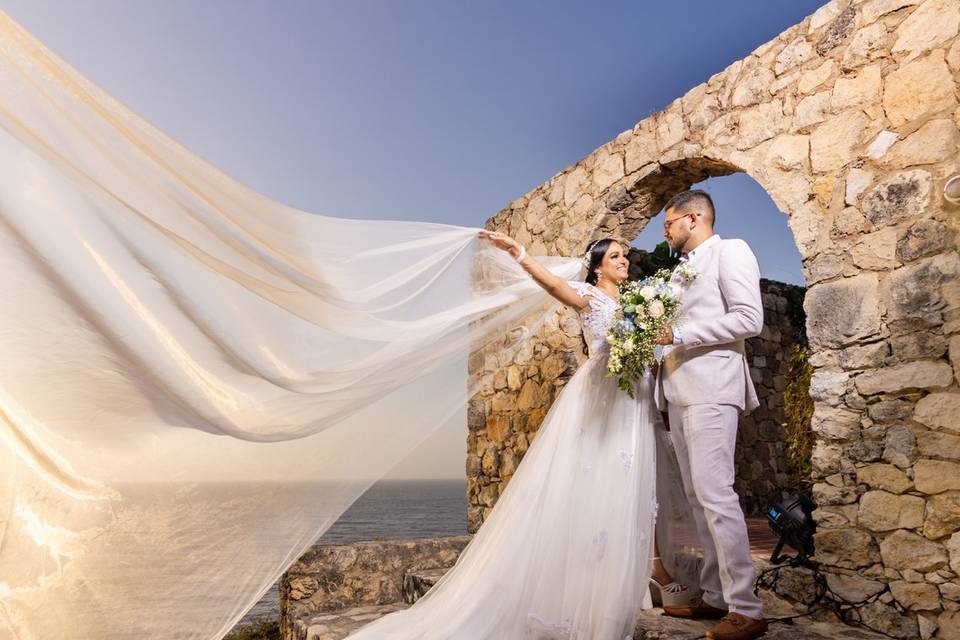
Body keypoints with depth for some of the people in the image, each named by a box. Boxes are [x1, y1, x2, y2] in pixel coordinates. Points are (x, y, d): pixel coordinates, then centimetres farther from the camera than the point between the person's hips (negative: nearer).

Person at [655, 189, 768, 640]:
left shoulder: (730, 251, -1)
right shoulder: (683, 268, 23)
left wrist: (678, 333, -15)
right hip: (679, 392, 8)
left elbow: (749, 319, -13)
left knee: (715, 493, -12)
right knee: (697, 498, 8)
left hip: (710, 389, -8)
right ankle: (714, 597, 16)